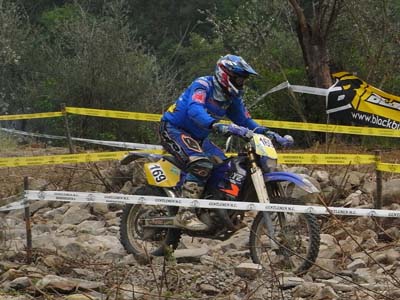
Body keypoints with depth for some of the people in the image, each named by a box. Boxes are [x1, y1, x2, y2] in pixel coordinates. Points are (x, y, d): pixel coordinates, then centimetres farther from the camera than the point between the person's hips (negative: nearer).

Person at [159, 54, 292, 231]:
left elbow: (244, 119, 12)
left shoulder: (232, 97, 5)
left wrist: (264, 132, -6)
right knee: (202, 164, -32)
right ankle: (185, 214, -36)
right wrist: (215, 125, -55)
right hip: (173, 130, -9)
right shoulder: (203, 85, -21)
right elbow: (195, 110, -39)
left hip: (198, 137, 9)